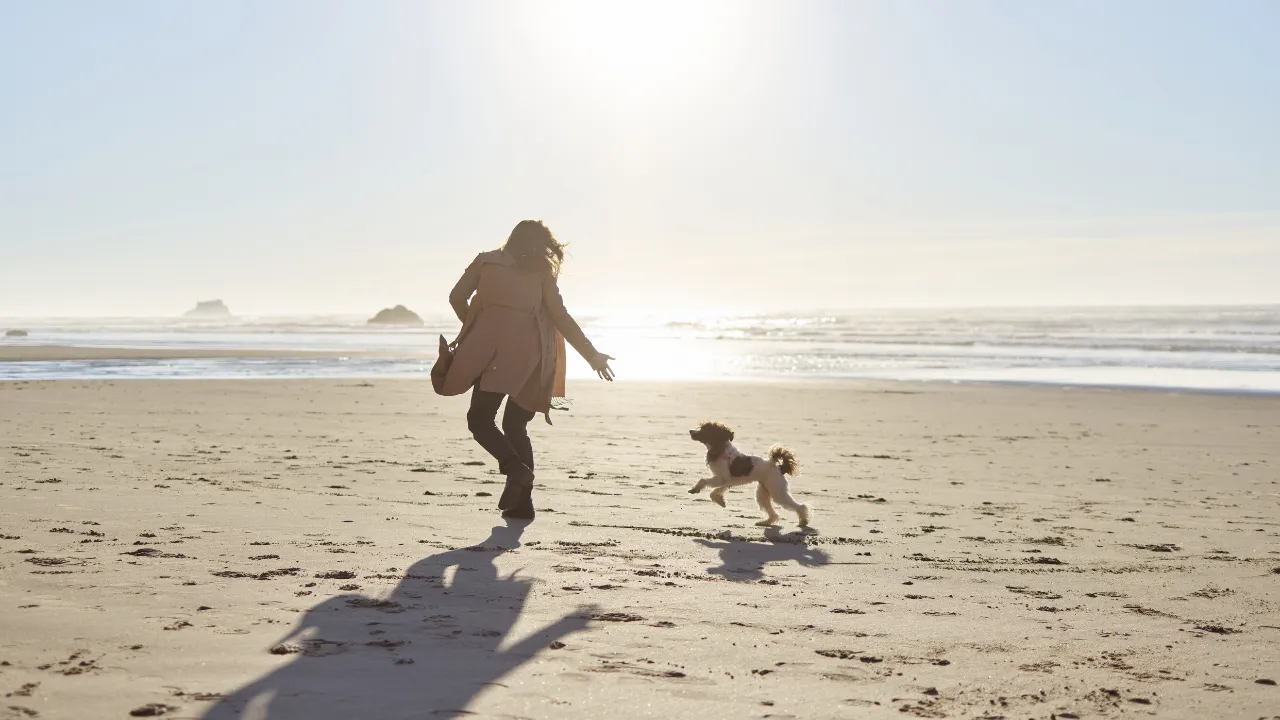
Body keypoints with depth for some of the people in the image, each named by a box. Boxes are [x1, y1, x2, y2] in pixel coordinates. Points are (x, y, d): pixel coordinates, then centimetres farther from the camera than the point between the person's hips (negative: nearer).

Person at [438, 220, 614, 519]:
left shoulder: (486, 261, 15)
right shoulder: (542, 272, 15)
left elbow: (457, 297, 8)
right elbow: (561, 317, 9)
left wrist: (474, 326, 25)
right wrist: (592, 355, 13)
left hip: (492, 348, -3)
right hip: (528, 353, 3)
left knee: (480, 420, 3)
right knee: (515, 424, 15)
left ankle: (516, 469, -21)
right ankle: (522, 501, 9)